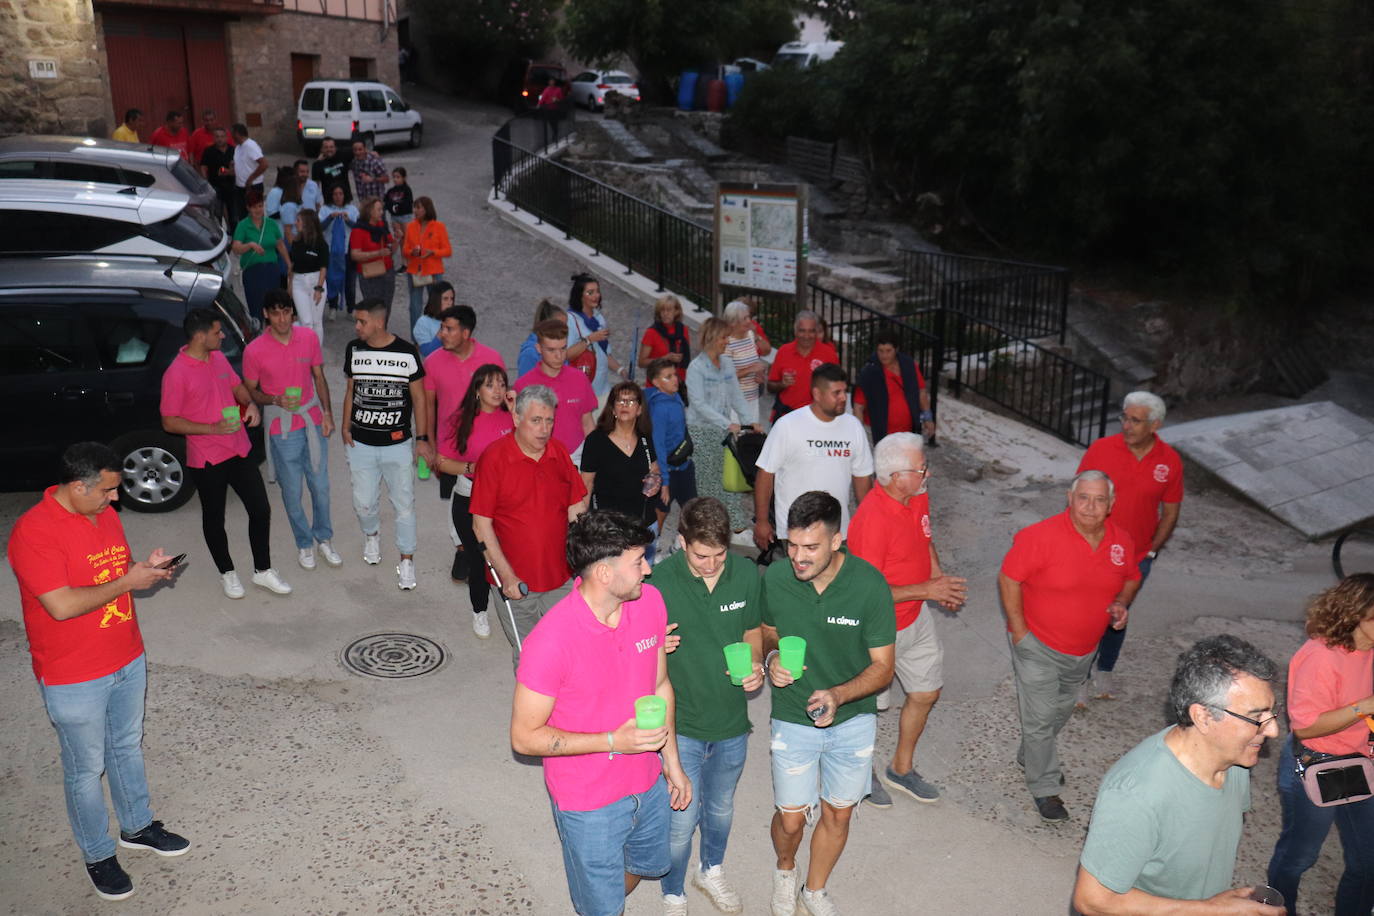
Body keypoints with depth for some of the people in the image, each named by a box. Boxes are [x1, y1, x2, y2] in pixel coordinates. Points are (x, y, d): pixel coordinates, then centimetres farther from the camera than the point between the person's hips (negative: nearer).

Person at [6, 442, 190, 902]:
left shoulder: (105, 514, 1)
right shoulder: (33, 532, -24)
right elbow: (63, 605, -29)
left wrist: (145, 567, -5)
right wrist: (127, 582, -23)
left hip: (127, 661, 7)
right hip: (74, 679, -7)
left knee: (128, 747, 23)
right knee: (86, 768, 11)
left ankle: (137, 826, 42)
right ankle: (97, 855, 29)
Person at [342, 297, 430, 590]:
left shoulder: (407, 353, -9)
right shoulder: (353, 349, 1)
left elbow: (418, 397, -2)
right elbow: (351, 390, 12)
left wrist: (422, 438, -3)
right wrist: (346, 427, 3)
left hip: (397, 444, -3)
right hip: (361, 443, 3)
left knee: (404, 504, 4)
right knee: (364, 504, 11)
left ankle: (407, 559, 21)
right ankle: (372, 534, 44)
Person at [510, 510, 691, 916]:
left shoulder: (650, 601, -12)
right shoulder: (551, 641, -31)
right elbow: (524, 737, -21)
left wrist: (672, 761, 8)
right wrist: (614, 740, -27)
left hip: (647, 783, 6)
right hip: (588, 803, -6)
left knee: (647, 865, 31)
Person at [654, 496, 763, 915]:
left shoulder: (746, 573, -12)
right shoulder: (659, 582, -21)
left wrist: (755, 663, -15)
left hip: (732, 722, 4)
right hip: (681, 724, -3)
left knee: (721, 809, 26)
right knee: (682, 821, 8)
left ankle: (711, 870, 55)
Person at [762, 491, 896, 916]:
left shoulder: (870, 586, -23)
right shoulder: (775, 578, -17)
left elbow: (882, 666, -15)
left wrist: (838, 694, -31)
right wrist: (771, 660, -18)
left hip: (853, 718, 0)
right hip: (793, 719, 0)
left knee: (838, 815, 17)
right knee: (791, 818, 8)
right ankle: (785, 869, 44)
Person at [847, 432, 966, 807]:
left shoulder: (919, 498, -5)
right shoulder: (871, 520, -32)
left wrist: (940, 579, -2)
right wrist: (925, 589, -26)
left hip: (917, 618, 8)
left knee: (926, 694, 20)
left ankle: (901, 768, 43)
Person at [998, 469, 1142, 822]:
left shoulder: (1121, 540, -6)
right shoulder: (1041, 536, -24)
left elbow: (1131, 578, 13)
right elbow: (1008, 579, -18)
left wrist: (1121, 603, -8)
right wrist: (1019, 631, -17)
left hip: (1084, 649, 6)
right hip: (1038, 646, -6)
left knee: (1061, 710, 24)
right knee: (1040, 717, 0)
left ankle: (1030, 755, 49)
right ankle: (1044, 786, 20)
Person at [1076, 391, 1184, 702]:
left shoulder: (1170, 462, -8)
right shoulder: (1100, 449, -13)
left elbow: (1170, 512, 3)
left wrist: (1151, 550, -1)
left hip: (1137, 559, 2)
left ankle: (1105, 671, 39)